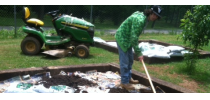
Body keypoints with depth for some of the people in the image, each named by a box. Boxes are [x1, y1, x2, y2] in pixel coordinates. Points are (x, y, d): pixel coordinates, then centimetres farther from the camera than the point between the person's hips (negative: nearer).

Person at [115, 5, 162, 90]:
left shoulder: (143, 17, 3)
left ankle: (128, 78, 29)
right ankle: (124, 82, 6)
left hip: (128, 39, 10)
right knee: (124, 61, -4)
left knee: (130, 60, 16)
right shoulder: (139, 20, -28)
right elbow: (133, 38, -29)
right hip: (122, 38, -10)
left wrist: (137, 46, 17)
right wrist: (139, 53, -24)